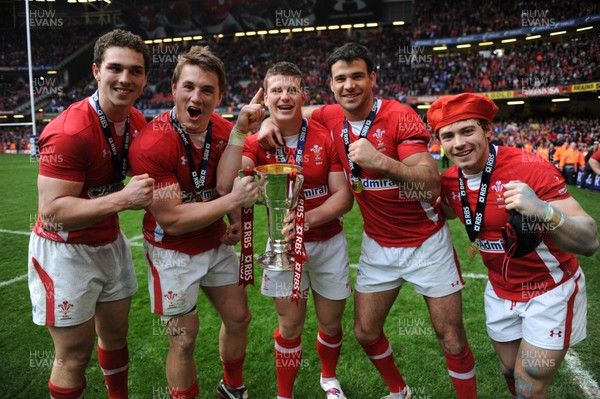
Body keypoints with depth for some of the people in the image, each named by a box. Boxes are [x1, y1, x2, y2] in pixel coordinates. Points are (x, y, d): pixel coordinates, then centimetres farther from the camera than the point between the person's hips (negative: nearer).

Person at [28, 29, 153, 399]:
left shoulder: (138, 122, -2)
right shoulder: (68, 132, -25)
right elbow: (52, 212, -28)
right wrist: (121, 199, -36)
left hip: (111, 243, 7)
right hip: (65, 251, -7)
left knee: (116, 334, 21)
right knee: (75, 354, 5)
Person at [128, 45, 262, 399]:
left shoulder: (224, 130, -6)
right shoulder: (151, 144, -24)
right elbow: (172, 220, -24)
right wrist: (232, 200, -29)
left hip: (217, 244, 6)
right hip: (173, 253, -6)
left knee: (239, 319, 17)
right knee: (184, 340, 5)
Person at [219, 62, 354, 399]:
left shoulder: (326, 137, -7)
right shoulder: (257, 142, -7)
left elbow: (344, 196, -10)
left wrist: (308, 218, -28)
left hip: (329, 242, 1)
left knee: (331, 321, 13)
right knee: (291, 324, 4)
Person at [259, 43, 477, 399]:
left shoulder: (399, 116, -18)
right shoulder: (330, 118, -4)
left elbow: (431, 184, -26)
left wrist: (380, 161, -42)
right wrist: (271, 120, -6)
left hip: (426, 240, -4)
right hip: (378, 244, 4)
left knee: (452, 338, 6)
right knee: (366, 333, 12)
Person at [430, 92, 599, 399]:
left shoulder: (530, 169, -26)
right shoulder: (449, 182, -9)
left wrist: (543, 211, -49)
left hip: (550, 290, -5)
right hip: (501, 293, 5)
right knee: (511, 374, 22)